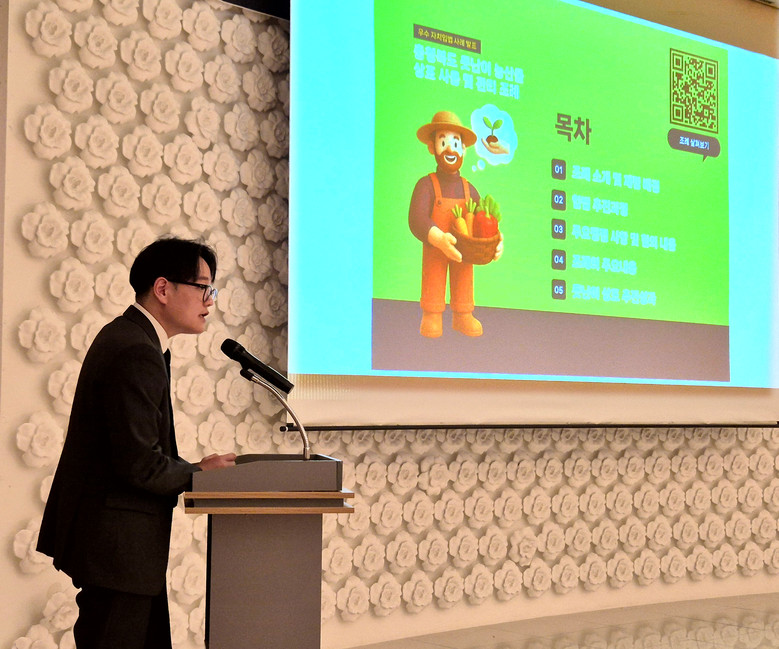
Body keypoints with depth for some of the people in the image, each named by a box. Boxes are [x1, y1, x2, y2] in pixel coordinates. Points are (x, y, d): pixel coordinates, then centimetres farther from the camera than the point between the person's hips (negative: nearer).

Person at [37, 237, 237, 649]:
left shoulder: (124, 337, 12)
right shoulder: (138, 355, -21)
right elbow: (139, 464, -25)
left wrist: (191, 469, 7)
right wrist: (198, 473, -9)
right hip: (116, 542, -11)